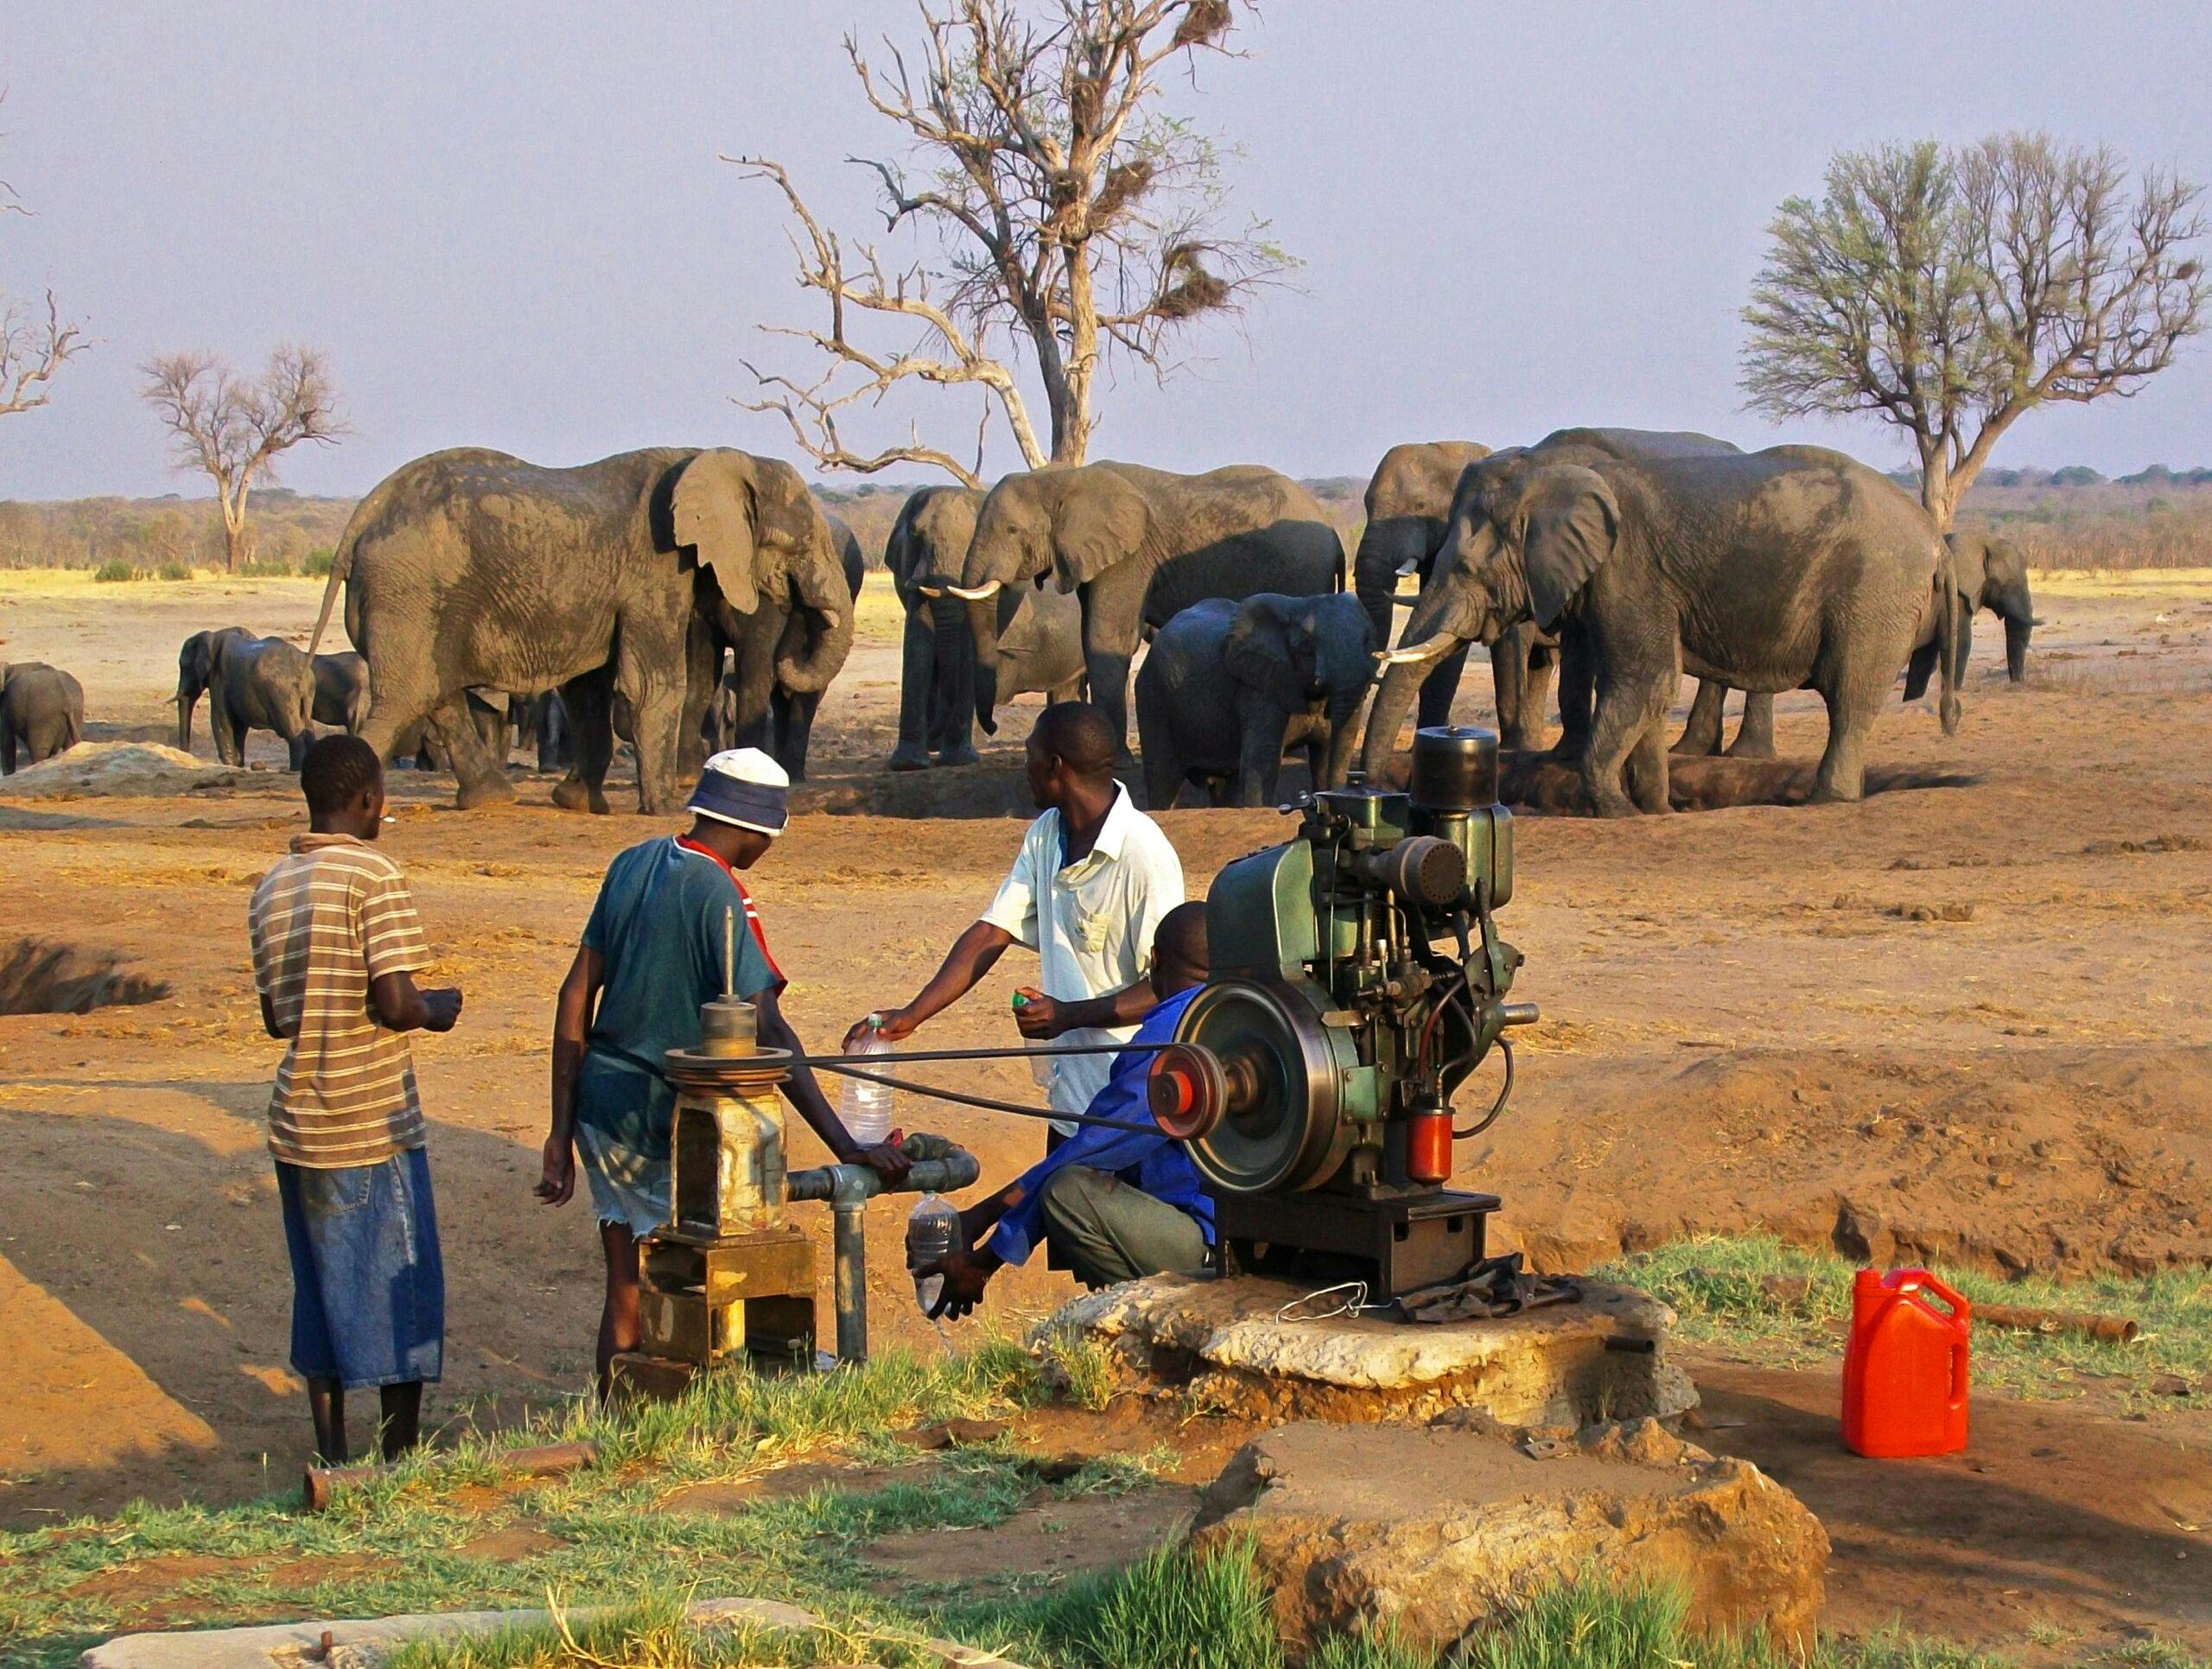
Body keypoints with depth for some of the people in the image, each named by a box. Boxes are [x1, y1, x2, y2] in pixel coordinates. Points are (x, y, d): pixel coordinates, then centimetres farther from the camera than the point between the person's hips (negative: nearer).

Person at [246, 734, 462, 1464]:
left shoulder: (271, 888, 8)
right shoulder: (374, 876, -13)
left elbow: (277, 1018, 13)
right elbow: (393, 1004, -19)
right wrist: (435, 1011, 0)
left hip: (299, 1123, 7)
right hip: (375, 1127, -6)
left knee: (322, 1294, 14)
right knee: (403, 1294, 5)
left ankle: (333, 1460, 19)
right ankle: (401, 1460, 10)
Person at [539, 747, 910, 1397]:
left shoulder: (632, 864, 7)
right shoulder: (719, 894, -16)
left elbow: (575, 997, 8)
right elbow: (768, 1034, -23)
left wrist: (563, 1129, 12)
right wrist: (845, 1147, -25)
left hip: (601, 1102, 7)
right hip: (668, 1119, -7)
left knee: (626, 1295, 15)